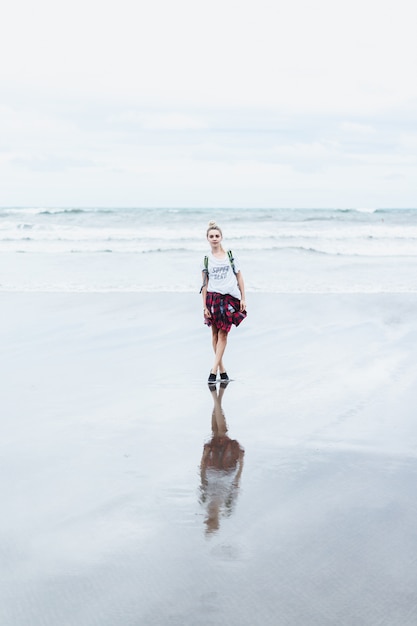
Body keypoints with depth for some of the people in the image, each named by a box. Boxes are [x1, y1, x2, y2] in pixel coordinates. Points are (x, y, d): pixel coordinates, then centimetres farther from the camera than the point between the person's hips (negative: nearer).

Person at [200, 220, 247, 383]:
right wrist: (204, 306, 1)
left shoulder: (230, 256, 7)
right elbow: (205, 285, 7)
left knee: (223, 334, -6)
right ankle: (222, 368, 13)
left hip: (230, 298, -1)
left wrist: (243, 298, 1)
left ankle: (214, 370, -7)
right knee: (215, 334, 2)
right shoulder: (206, 260, 8)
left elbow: (239, 278, 8)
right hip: (213, 298, 1)